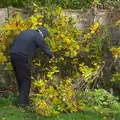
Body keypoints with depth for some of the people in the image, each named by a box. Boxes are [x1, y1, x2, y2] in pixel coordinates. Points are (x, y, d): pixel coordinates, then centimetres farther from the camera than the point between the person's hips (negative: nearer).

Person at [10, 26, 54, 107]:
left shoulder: (26, 32, 22)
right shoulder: (38, 36, -3)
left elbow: (15, 41, 23)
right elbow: (45, 48, 1)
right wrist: (51, 55, 20)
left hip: (13, 55, 8)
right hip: (22, 58, -8)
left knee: (19, 79, 18)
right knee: (26, 80, 1)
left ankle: (22, 97, 26)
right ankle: (23, 101, -2)